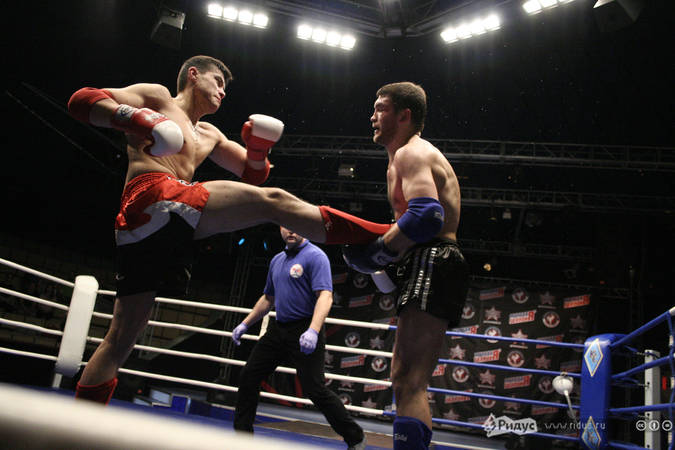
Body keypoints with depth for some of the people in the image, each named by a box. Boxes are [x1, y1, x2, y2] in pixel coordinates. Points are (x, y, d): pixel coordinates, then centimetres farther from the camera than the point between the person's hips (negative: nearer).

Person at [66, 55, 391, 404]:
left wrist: (258, 147, 13)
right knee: (272, 201, -17)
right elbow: (82, 100, 5)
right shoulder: (157, 96, 16)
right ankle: (384, 237, -21)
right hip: (155, 196, -9)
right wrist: (133, 117, -14)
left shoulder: (208, 136, 37)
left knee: (120, 339, 7)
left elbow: (252, 173, 36)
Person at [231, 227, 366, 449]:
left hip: (304, 333, -8)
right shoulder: (277, 260, 15)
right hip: (278, 329, 8)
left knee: (315, 390, -10)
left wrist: (313, 331, -35)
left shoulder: (315, 256, -11)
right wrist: (245, 324, 25)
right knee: (248, 377, 10)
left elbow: (325, 296, -22)